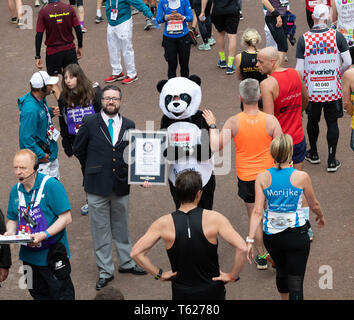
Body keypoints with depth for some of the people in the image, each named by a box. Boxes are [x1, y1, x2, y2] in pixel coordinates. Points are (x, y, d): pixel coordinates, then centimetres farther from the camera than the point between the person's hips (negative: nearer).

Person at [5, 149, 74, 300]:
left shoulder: (51, 185, -14)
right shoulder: (15, 190, 5)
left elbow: (66, 218, -16)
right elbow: (12, 219, 16)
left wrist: (44, 235, -27)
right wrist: (10, 232, -7)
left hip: (53, 254, -6)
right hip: (29, 255, 6)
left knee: (62, 294, 1)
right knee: (38, 294, 16)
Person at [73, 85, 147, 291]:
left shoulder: (129, 125, 5)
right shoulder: (90, 123, -3)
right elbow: (78, 150, 7)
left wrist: (128, 170, 0)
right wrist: (94, 168, 9)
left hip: (121, 186, 2)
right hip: (97, 185, -2)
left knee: (122, 227, 16)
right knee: (100, 229, 4)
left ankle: (126, 263, 30)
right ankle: (105, 272, 13)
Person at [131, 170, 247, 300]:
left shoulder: (164, 223, -10)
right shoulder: (214, 218, -14)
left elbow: (136, 253, -11)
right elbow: (242, 248, -21)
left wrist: (159, 274, 0)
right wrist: (232, 276, -7)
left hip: (181, 294, 1)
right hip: (212, 292, -1)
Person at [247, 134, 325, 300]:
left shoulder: (262, 178, -8)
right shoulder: (302, 177, -12)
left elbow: (257, 212, -12)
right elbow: (314, 205, 3)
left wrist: (250, 240, -9)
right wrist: (321, 217, 25)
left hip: (271, 235, 3)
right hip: (297, 235, -3)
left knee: (282, 270, 28)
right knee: (296, 280, 2)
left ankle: (285, 298, 50)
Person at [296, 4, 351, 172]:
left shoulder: (304, 39, -9)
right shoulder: (337, 36, -9)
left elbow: (299, 69, -7)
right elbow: (348, 62, -8)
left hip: (312, 90, 0)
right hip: (333, 89, 0)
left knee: (313, 121, 19)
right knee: (332, 123, 10)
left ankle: (313, 154, 36)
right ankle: (331, 161, 14)